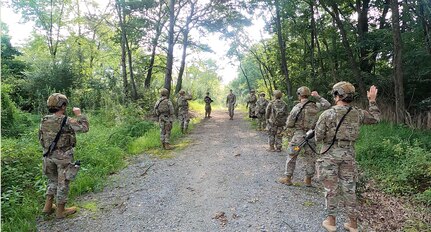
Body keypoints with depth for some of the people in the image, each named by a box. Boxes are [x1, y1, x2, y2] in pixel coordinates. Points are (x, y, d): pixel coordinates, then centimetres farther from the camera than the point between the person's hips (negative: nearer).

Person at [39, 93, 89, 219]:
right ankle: (61, 210, 17)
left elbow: (41, 139, 9)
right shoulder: (67, 121, -18)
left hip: (49, 156, 6)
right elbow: (85, 128, -16)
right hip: (64, 157, -6)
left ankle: (48, 206, 27)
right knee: (63, 183, 7)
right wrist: (79, 114, -7)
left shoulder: (44, 121, 1)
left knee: (53, 180, 24)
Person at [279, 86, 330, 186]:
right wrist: (318, 97, 19)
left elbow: (289, 124, -10)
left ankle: (287, 178, 15)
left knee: (291, 157, 9)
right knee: (310, 158, 13)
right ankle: (308, 180, 21)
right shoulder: (315, 106, -1)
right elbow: (327, 105, 19)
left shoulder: (297, 107, -14)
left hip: (298, 135, -4)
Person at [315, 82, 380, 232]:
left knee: (331, 189, 9)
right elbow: (375, 118, 19)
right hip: (349, 155, 3)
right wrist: (372, 101, 25)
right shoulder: (357, 114, -1)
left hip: (330, 155, -3)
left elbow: (318, 137, -10)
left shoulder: (327, 114, -13)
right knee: (349, 189, 13)